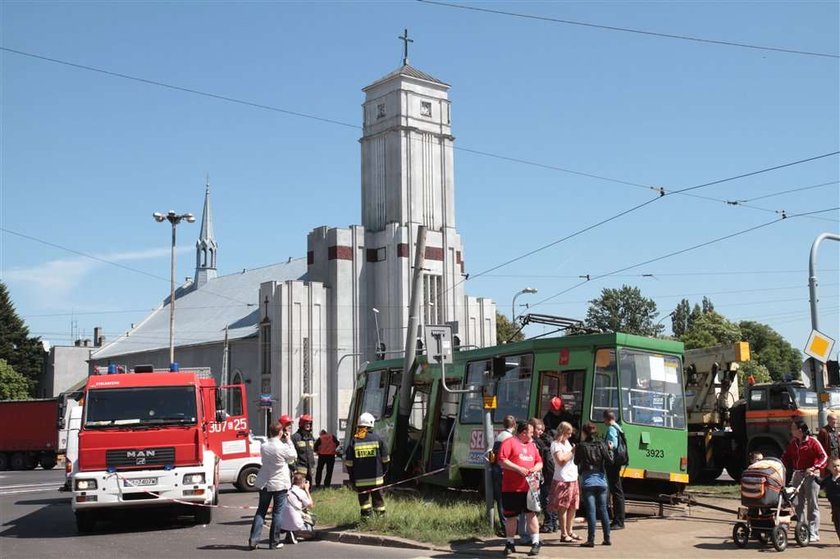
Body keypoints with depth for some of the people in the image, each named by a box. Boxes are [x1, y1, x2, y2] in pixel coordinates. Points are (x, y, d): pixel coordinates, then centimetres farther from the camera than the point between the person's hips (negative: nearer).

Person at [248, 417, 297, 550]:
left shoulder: (263, 446, -1)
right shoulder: (283, 447, -16)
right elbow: (293, 456, 2)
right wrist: (289, 441, 6)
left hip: (264, 483, 4)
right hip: (279, 484, -4)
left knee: (261, 511, 11)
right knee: (277, 513, 5)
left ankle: (253, 540, 4)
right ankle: (274, 542, 9)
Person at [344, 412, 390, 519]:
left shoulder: (354, 441, -1)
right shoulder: (377, 439, -2)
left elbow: (348, 462, 1)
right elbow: (385, 459, 3)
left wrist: (352, 478, 10)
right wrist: (384, 472, 17)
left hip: (360, 479, 0)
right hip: (376, 478, 0)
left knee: (363, 498, 6)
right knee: (378, 498, 9)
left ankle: (366, 518, 3)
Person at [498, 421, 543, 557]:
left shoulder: (532, 445, 17)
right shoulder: (509, 442, -4)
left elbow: (539, 462, 20)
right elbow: (502, 460, -13)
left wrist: (535, 469, -4)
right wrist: (518, 469, -18)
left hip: (529, 487, 4)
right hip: (511, 488, -4)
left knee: (531, 514, 0)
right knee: (510, 516, 5)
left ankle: (535, 543, 5)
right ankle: (510, 543, 17)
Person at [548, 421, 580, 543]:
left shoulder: (567, 442, 18)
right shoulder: (556, 444, -8)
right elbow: (561, 460, -18)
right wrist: (572, 451, -11)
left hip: (573, 479, 8)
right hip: (562, 480, -8)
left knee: (573, 507, 10)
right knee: (563, 507, -4)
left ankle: (570, 531, 20)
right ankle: (563, 534, -1)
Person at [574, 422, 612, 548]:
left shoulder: (581, 446, -5)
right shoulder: (602, 445, 1)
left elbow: (576, 462, 4)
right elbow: (610, 461, -2)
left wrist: (575, 451, 17)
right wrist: (610, 450, 13)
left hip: (588, 482, -3)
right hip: (601, 481, 3)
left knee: (591, 510, -3)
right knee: (603, 509, 11)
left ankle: (591, 540, -3)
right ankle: (607, 538, 15)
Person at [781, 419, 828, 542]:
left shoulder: (812, 441, -10)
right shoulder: (793, 442, 10)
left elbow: (824, 457, -15)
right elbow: (786, 457, 15)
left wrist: (814, 468, -27)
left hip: (810, 475, -6)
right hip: (797, 475, 6)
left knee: (812, 504, -2)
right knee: (797, 504, 8)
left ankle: (813, 533, 2)